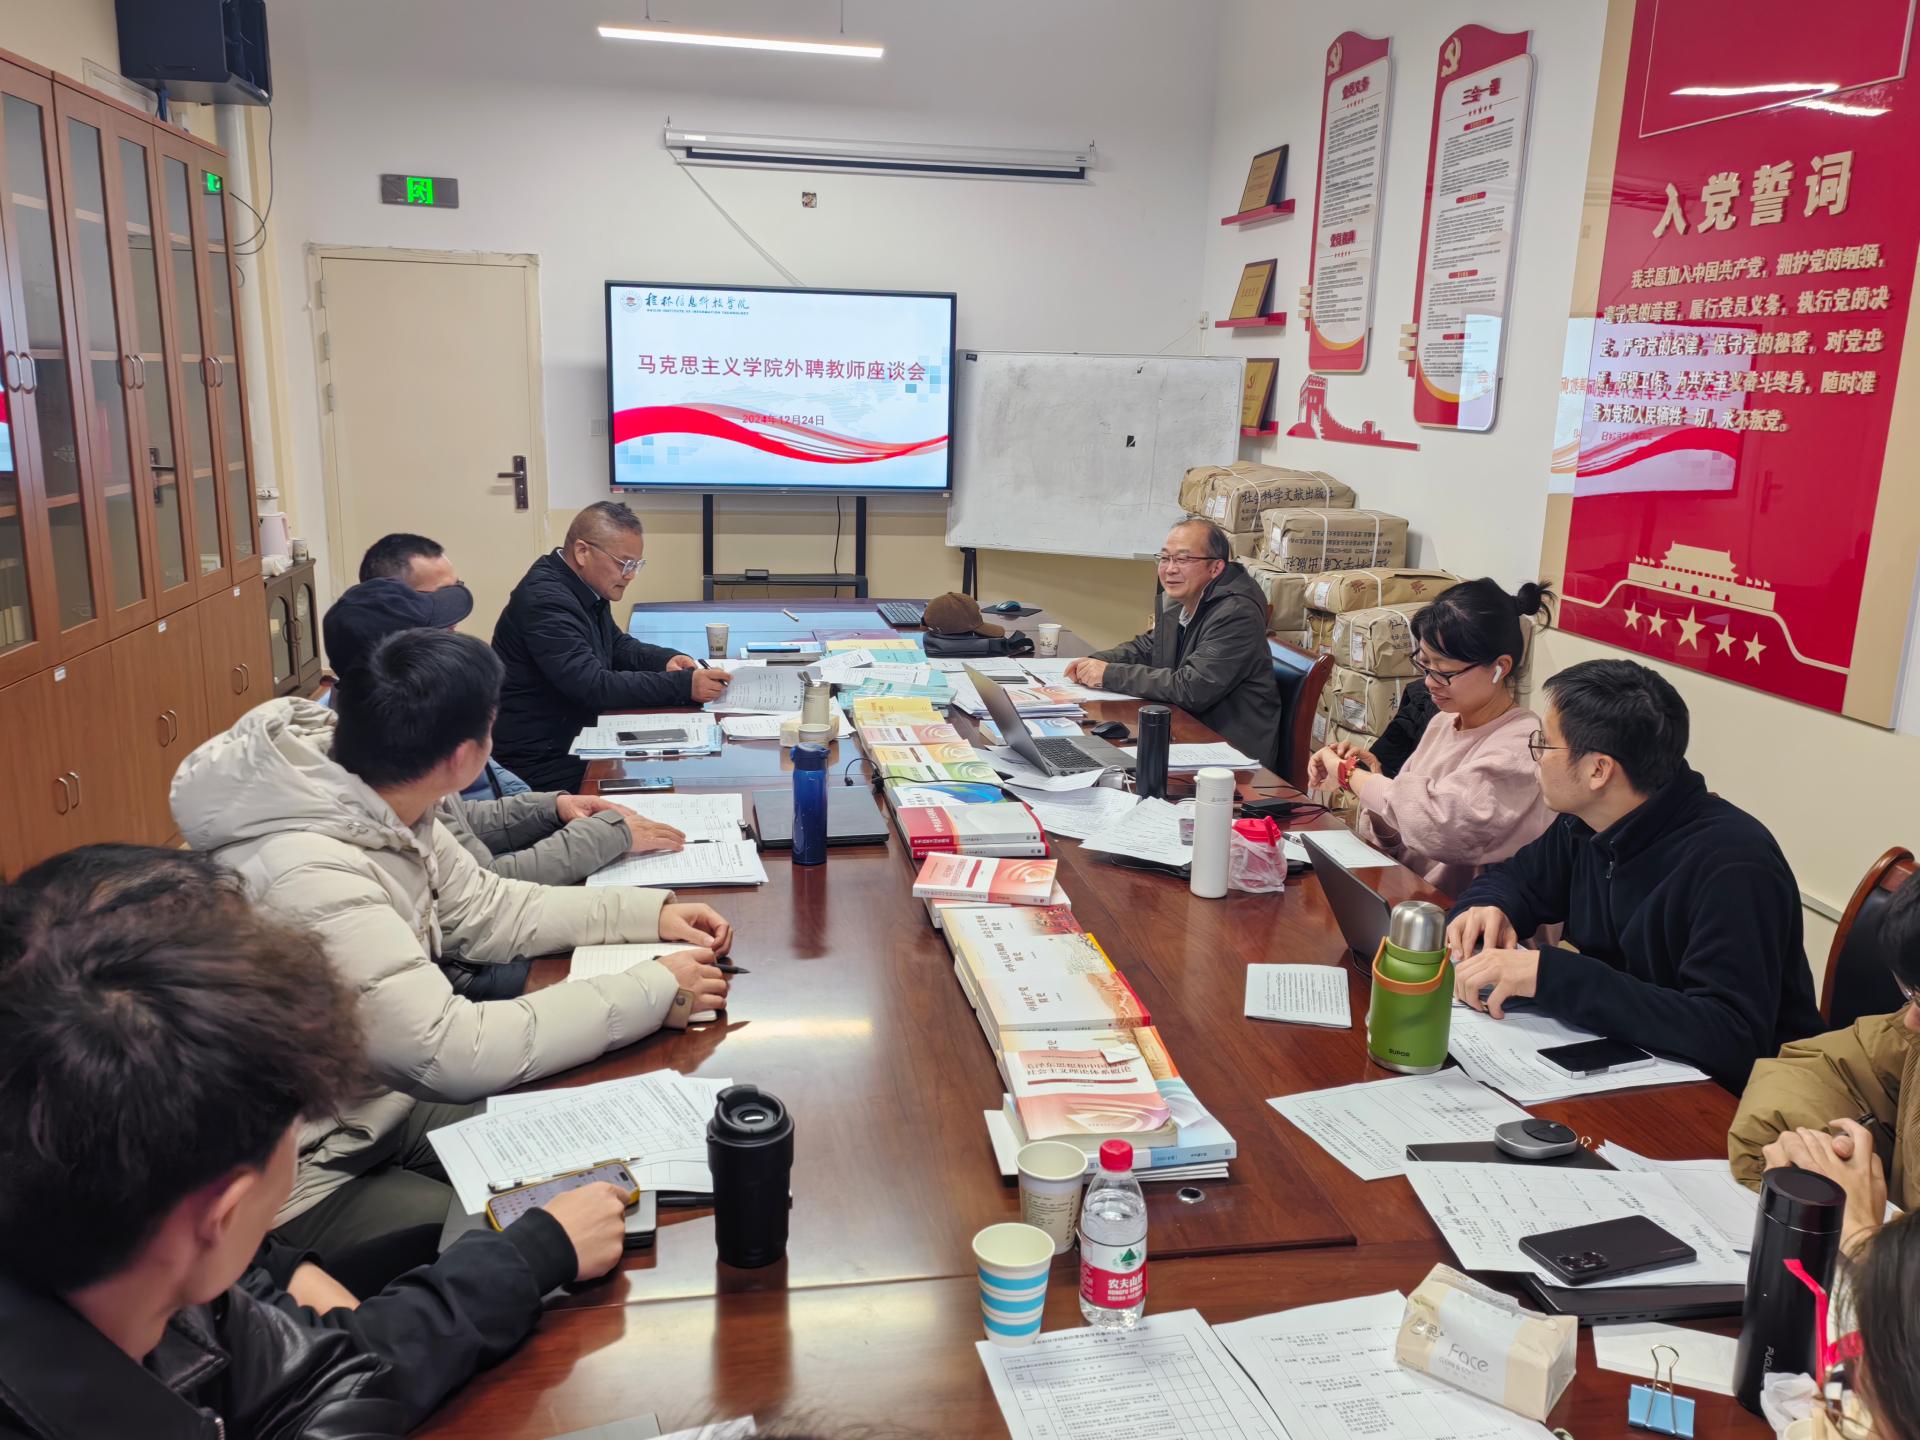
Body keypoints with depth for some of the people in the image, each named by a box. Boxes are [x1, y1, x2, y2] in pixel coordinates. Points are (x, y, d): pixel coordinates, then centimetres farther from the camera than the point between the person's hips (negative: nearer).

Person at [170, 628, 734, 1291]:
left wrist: (650, 911, -3)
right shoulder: (307, 873, -34)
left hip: (377, 1105, 8)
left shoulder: (376, 804, -7)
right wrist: (654, 992, -28)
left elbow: (487, 910, 7)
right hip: (306, 1181, -8)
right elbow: (453, 1052, -35)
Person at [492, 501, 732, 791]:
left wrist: (666, 659, -1)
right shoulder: (545, 600, -22)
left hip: (574, 738, 9)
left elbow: (618, 645, 20)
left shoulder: (586, 588, 5)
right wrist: (684, 685, -31)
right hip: (541, 764, -9)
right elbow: (593, 686, -29)